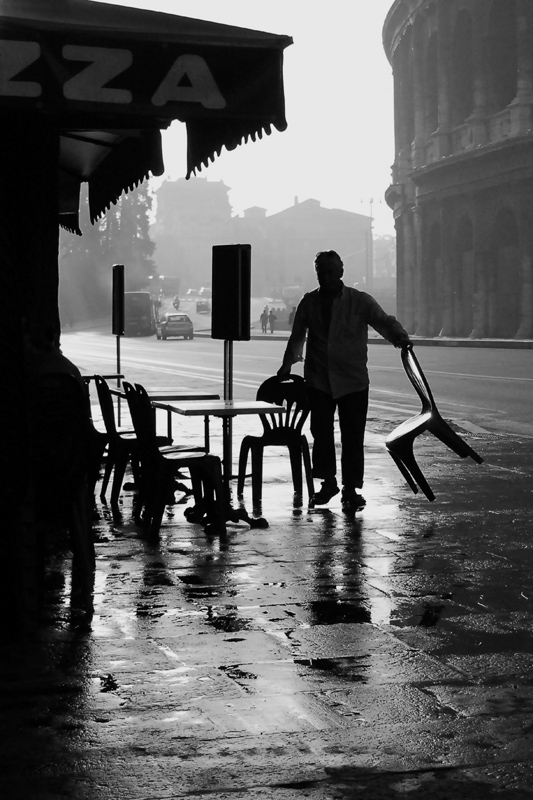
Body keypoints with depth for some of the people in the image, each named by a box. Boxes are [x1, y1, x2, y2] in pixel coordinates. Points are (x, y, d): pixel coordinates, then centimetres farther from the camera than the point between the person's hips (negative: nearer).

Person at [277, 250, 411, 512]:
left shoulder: (360, 301, -1)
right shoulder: (309, 302, 7)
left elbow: (383, 320, -12)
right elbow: (297, 336, 20)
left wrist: (399, 335, -33)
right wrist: (287, 365, 11)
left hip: (353, 380, -2)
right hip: (318, 380, 2)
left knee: (352, 437, -2)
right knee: (321, 432, 2)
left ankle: (351, 490, 6)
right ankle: (328, 482, 20)